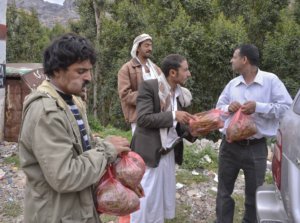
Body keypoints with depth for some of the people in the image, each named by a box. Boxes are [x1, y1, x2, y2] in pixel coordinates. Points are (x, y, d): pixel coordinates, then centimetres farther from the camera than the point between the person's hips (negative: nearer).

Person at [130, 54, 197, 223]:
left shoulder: (178, 92, 8)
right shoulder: (149, 86, -14)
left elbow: (174, 125, 13)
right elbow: (143, 118, -21)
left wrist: (191, 131, -6)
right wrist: (173, 115, -25)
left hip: (169, 153, 7)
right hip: (150, 153, -7)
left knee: (165, 199, 16)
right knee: (145, 200, 3)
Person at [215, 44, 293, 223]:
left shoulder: (271, 80, -6)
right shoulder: (232, 84, 8)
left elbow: (287, 107, -11)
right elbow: (219, 107, 15)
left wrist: (258, 107, -20)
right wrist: (228, 108, -7)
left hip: (256, 148, -4)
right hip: (229, 146, 4)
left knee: (254, 193, 12)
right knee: (224, 191, 13)